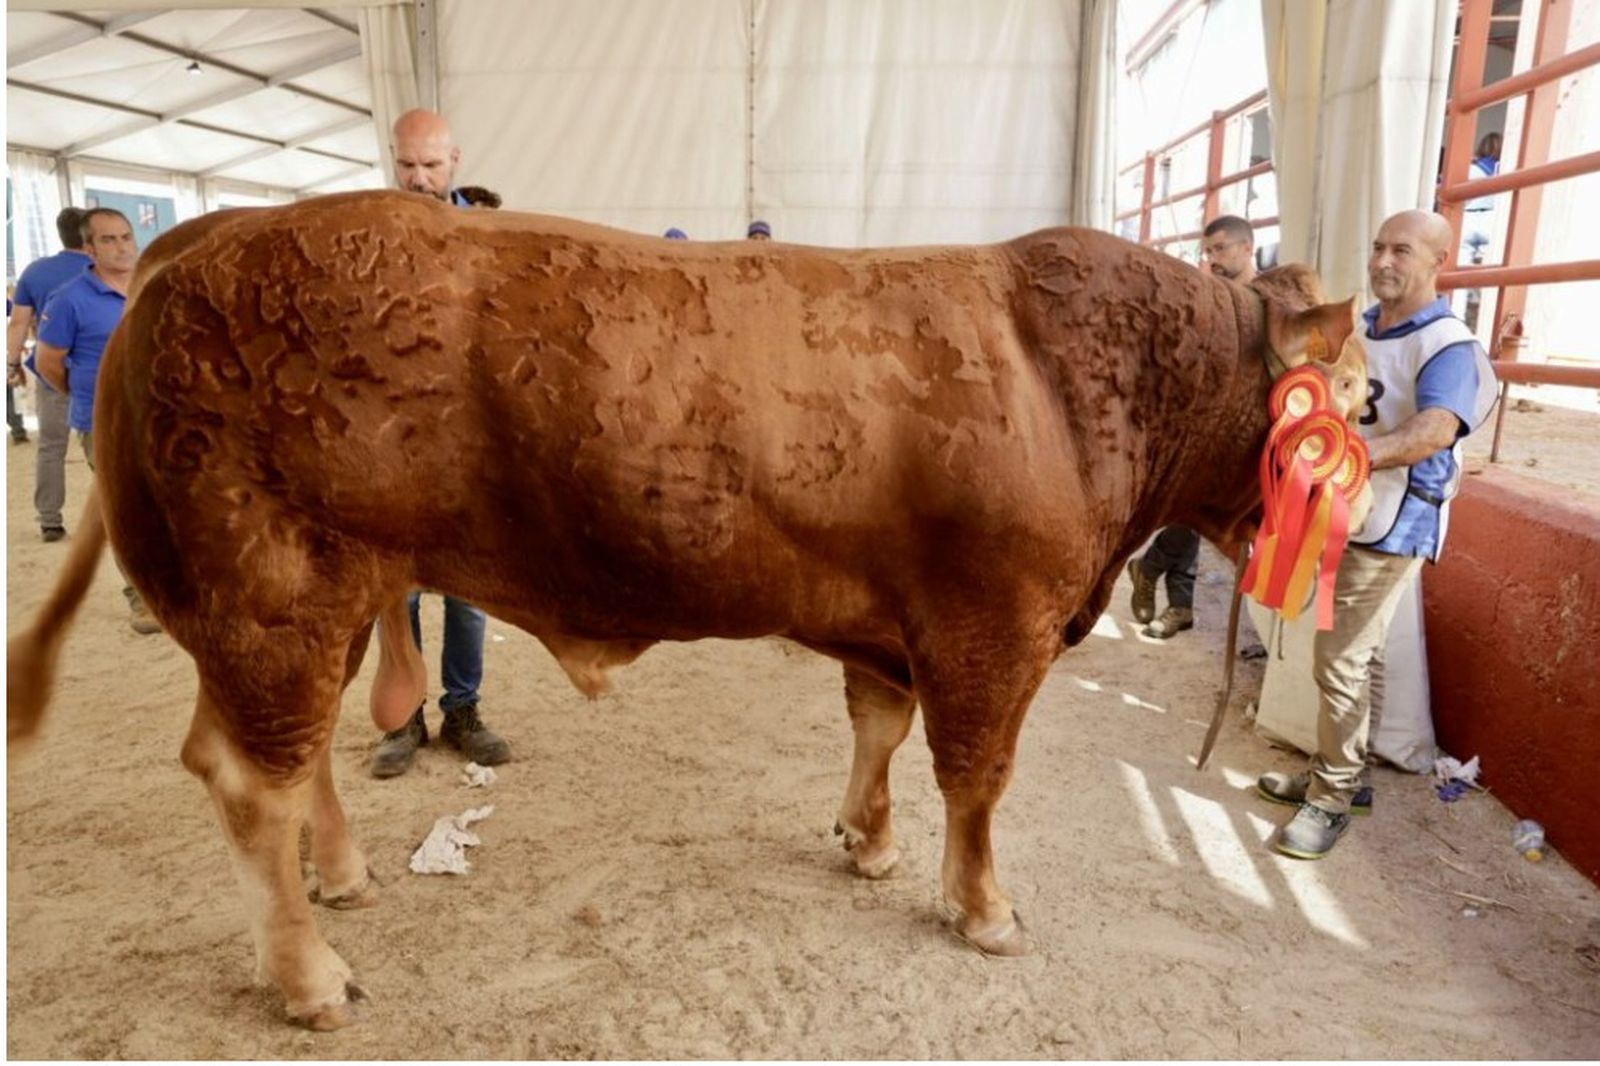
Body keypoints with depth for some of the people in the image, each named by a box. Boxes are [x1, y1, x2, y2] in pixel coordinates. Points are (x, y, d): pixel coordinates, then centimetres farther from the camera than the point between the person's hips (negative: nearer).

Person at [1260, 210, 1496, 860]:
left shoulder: (1448, 346, -15)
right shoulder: (1356, 328, 9)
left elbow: (1435, 431, -33)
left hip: (1393, 526, -8)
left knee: (1342, 662, -5)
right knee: (1338, 657, 16)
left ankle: (1331, 799, 8)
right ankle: (1335, 773, 31)